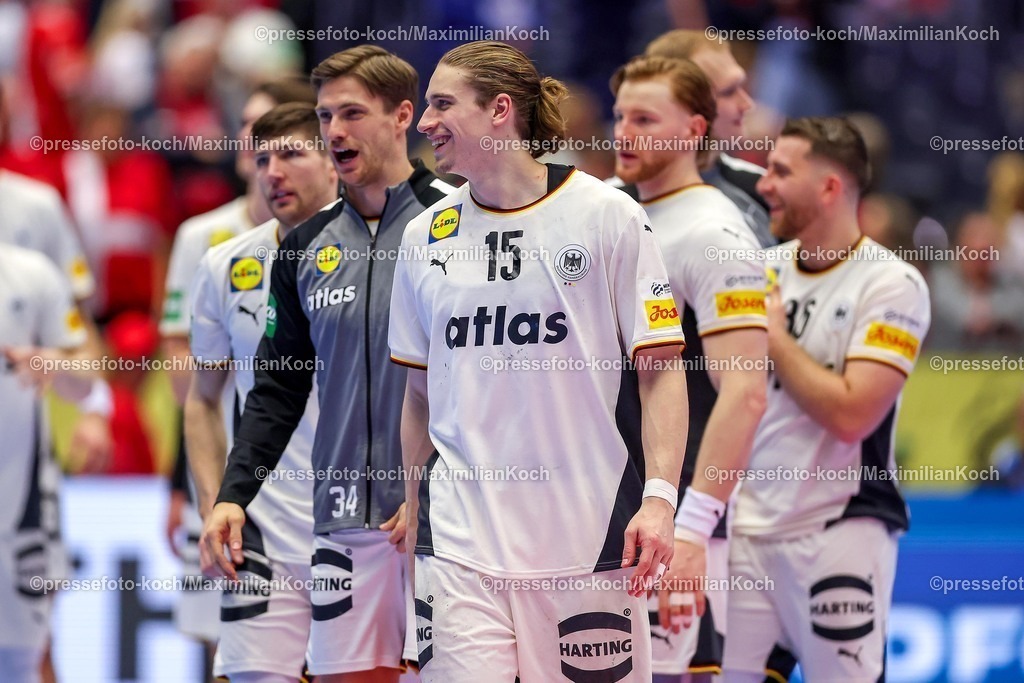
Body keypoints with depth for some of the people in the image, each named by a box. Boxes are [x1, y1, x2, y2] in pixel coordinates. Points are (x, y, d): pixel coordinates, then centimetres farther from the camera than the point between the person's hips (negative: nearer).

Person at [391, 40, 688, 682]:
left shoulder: (606, 215, -2)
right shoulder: (424, 237, 10)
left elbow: (661, 370, -3)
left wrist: (659, 498, -14)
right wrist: (414, 511, 16)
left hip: (586, 528, -3)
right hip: (460, 531, 3)